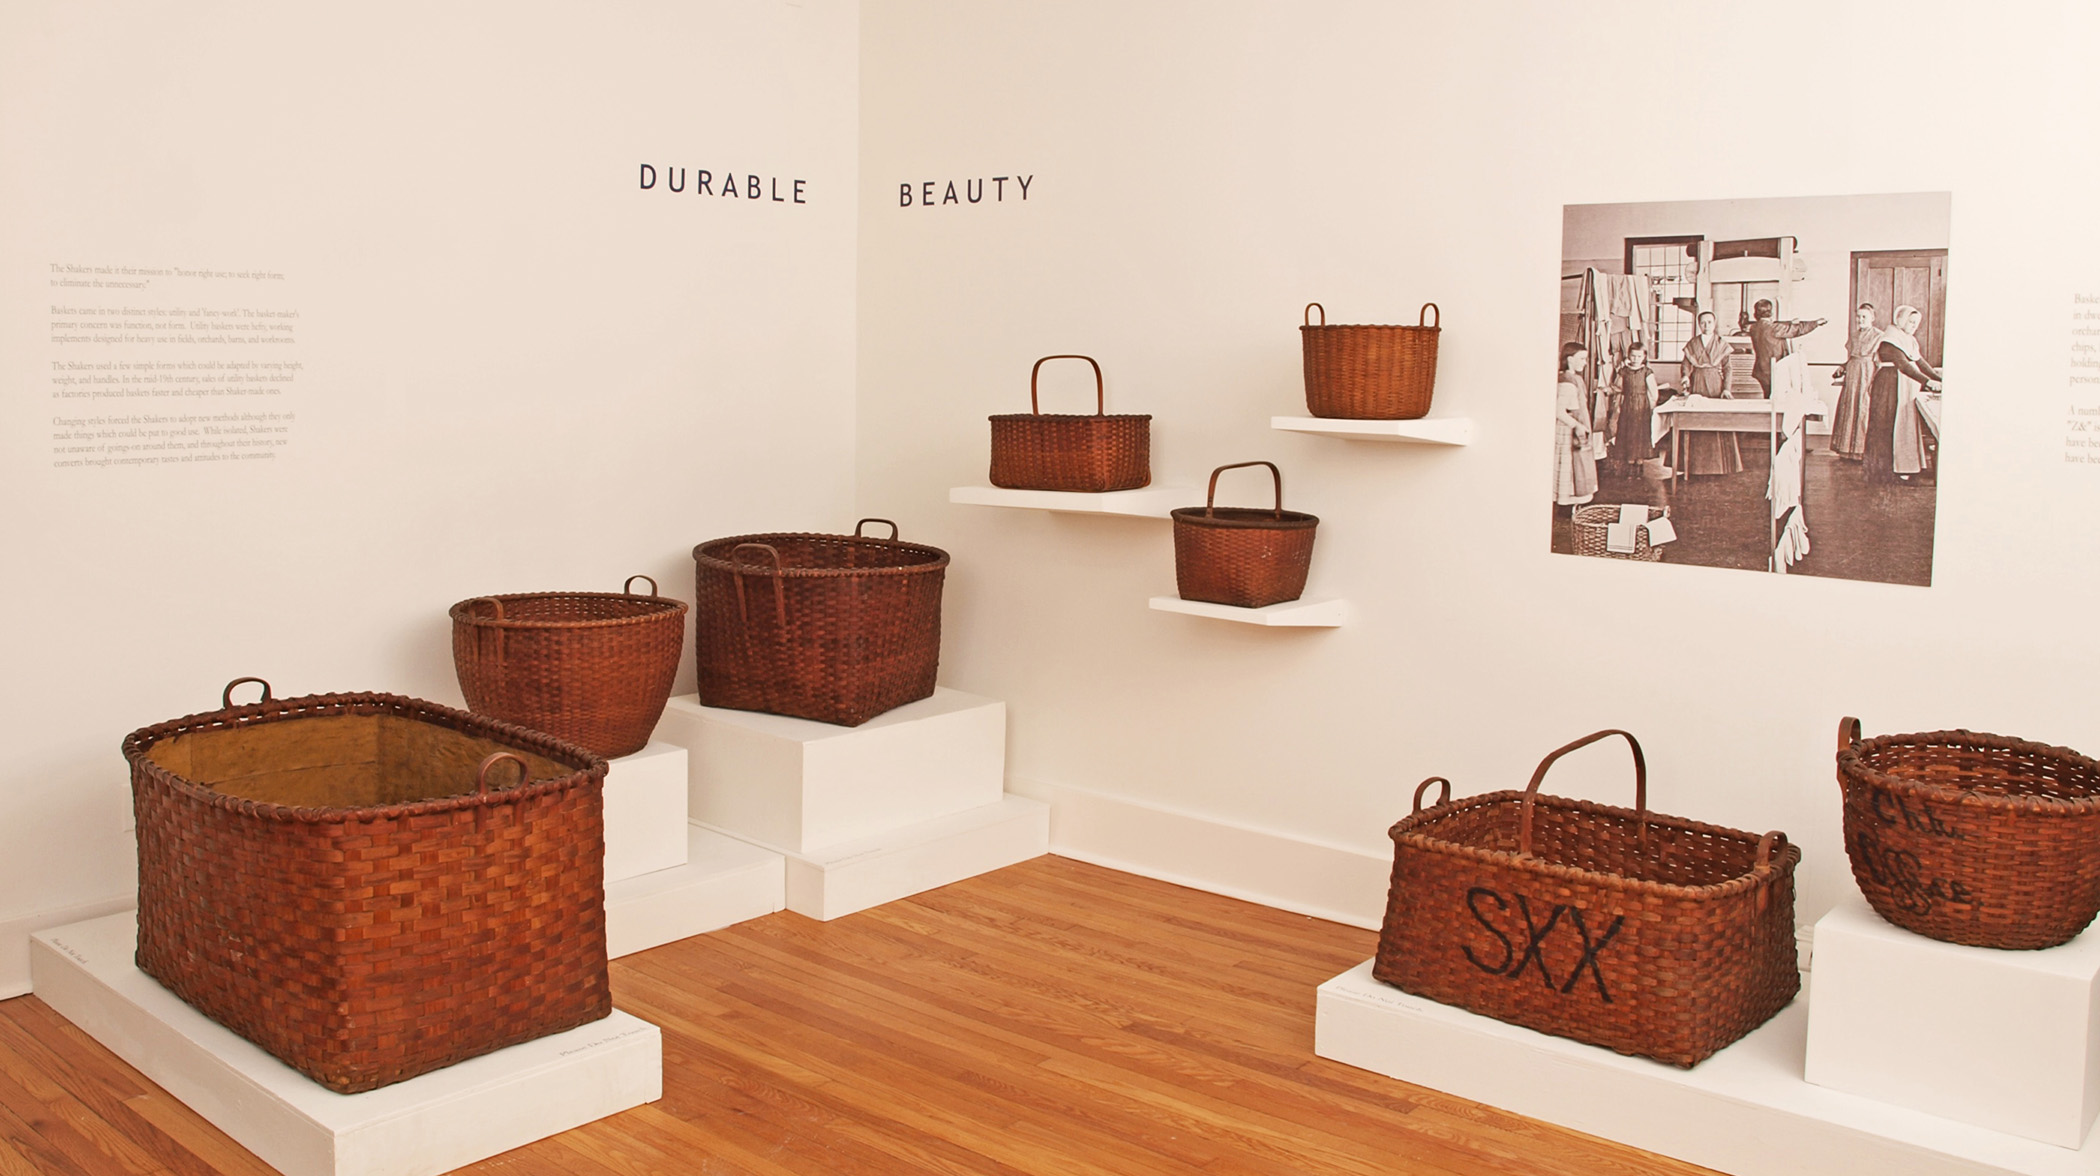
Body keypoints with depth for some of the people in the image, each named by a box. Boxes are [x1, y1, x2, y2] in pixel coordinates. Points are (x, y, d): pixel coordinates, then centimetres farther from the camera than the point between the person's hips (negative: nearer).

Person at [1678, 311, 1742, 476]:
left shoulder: (1722, 344, 5)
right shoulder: (1692, 344, 9)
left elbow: (1728, 368, 2)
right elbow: (1686, 364, 5)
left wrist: (1726, 388, -9)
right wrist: (1685, 377, -16)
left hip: (1716, 386, -1)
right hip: (1697, 386, 1)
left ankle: (1719, 465, -1)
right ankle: (1698, 465, 3)